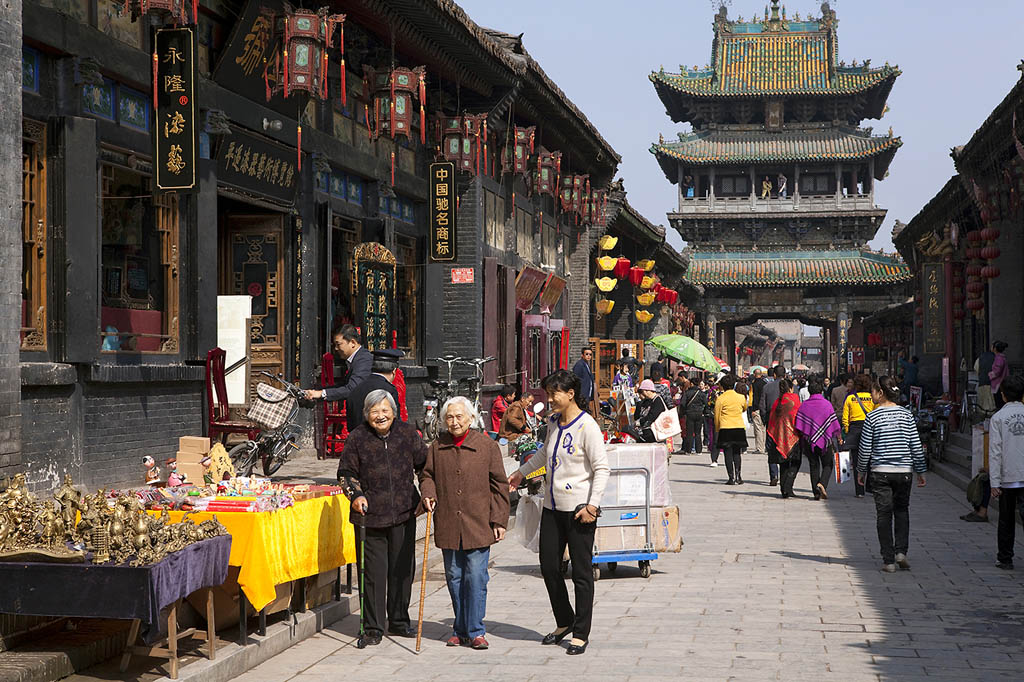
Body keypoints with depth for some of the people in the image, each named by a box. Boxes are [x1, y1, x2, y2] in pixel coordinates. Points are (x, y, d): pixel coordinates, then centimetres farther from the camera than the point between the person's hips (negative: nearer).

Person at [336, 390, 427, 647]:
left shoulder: (407, 433, 4)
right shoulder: (357, 438, -1)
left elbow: (424, 465, 14)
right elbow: (346, 473, 6)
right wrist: (355, 494, -10)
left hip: (404, 511, 2)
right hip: (372, 513, -2)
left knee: (403, 568, 10)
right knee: (374, 571, -3)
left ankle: (399, 621, 25)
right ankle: (372, 629, 5)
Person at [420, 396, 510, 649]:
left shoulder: (487, 446, 0)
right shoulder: (437, 447, 8)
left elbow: (499, 485, 2)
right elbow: (427, 476, 19)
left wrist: (499, 520, -2)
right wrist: (428, 494, -4)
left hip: (478, 525, -3)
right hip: (448, 526, 3)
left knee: (476, 577, -5)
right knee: (454, 577, 9)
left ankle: (475, 631, 2)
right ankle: (460, 631, 20)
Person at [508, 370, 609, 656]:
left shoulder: (586, 426, -13)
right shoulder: (553, 423, 9)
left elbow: (602, 468, -15)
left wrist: (592, 505, -20)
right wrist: (522, 472, 41)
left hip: (579, 508, -8)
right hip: (553, 506, 8)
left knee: (581, 572, 0)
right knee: (549, 567, 10)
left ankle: (581, 633, 9)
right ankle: (564, 622, 27)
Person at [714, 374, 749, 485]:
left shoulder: (720, 399, -6)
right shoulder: (741, 397, 3)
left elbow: (717, 416, -2)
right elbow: (745, 408, 24)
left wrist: (717, 430, 11)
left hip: (726, 429, -3)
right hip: (739, 428, 3)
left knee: (728, 454, 1)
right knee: (737, 454, 11)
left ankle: (732, 478, -4)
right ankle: (738, 476, 1)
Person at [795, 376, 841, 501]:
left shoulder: (803, 405, -3)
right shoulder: (827, 404, -6)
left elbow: (799, 426, -3)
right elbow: (835, 424, -4)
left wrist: (802, 439, 8)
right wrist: (838, 437, 9)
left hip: (809, 440, 2)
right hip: (825, 439, -2)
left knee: (814, 466, 10)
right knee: (828, 464, 11)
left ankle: (816, 492, 8)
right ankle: (822, 484, -14)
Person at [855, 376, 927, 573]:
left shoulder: (872, 417, -6)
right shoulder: (906, 415, 1)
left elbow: (865, 448, -3)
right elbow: (916, 446, 3)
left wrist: (861, 471, 10)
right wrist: (920, 471, 12)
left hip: (880, 472, -2)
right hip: (904, 471, 2)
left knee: (884, 514, 4)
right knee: (902, 510, 17)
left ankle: (889, 560, 3)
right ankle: (901, 551, 1)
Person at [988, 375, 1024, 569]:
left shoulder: (998, 418, -5)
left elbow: (995, 452, -7)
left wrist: (994, 482, -5)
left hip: (1008, 478, -1)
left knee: (1006, 520, 11)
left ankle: (1005, 558, 19)